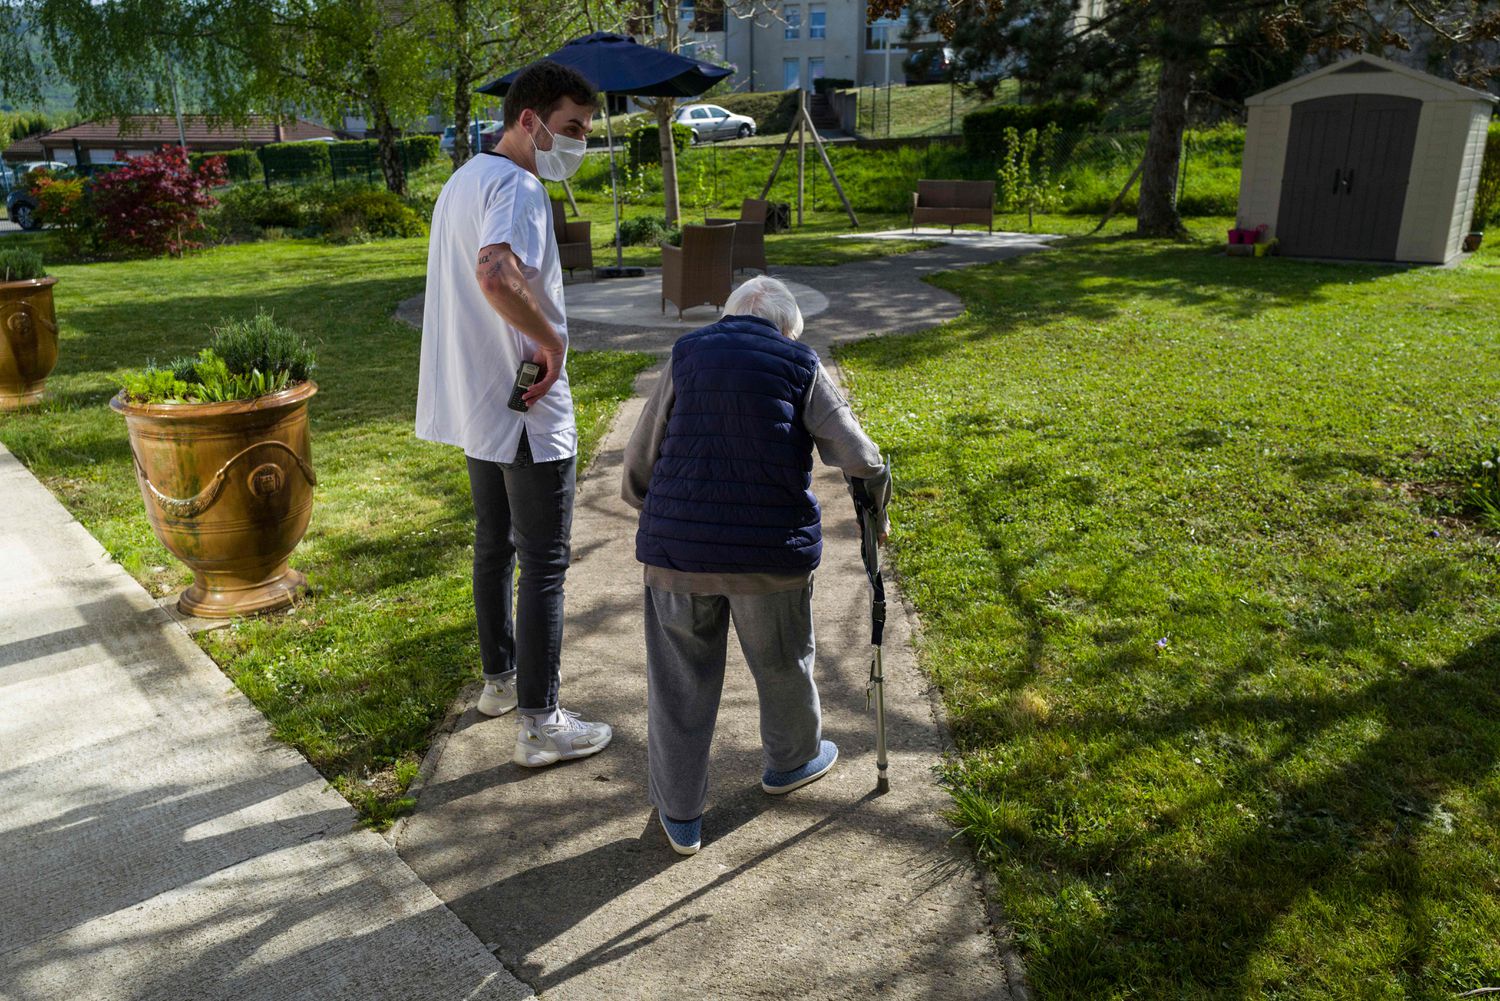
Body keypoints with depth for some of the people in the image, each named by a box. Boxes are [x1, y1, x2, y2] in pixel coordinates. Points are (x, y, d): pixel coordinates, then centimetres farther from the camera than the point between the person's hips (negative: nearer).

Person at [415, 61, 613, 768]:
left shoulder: (463, 181, 14)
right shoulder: (517, 188, -19)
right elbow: (495, 274, -38)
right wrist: (553, 340, -25)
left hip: (477, 406, 10)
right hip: (529, 413, -10)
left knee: (493, 545, 20)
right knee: (544, 563, -1)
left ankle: (499, 678, 36)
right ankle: (540, 723, 8)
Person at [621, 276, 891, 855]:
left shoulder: (687, 355, 8)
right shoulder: (800, 365, 4)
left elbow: (640, 457, 6)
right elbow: (859, 459, -2)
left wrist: (650, 509, 23)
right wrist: (877, 511, 16)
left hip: (677, 548, 1)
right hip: (772, 551, -1)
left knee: (680, 679, 14)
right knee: (782, 662, 22)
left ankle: (679, 814, 24)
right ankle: (791, 761, 46)